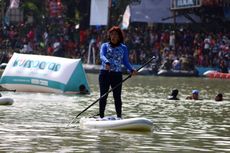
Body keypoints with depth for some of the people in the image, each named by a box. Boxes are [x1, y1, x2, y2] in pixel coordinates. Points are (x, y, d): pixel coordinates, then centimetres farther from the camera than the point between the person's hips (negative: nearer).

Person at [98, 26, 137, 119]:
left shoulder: (123, 48, 11)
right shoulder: (105, 46, 5)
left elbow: (125, 62, 12)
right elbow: (102, 56, -13)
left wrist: (131, 70, -6)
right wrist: (107, 63, -34)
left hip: (117, 74, 1)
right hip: (105, 73, -1)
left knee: (117, 97, -1)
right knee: (103, 96, 0)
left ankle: (119, 117, 4)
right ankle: (101, 116, 5)